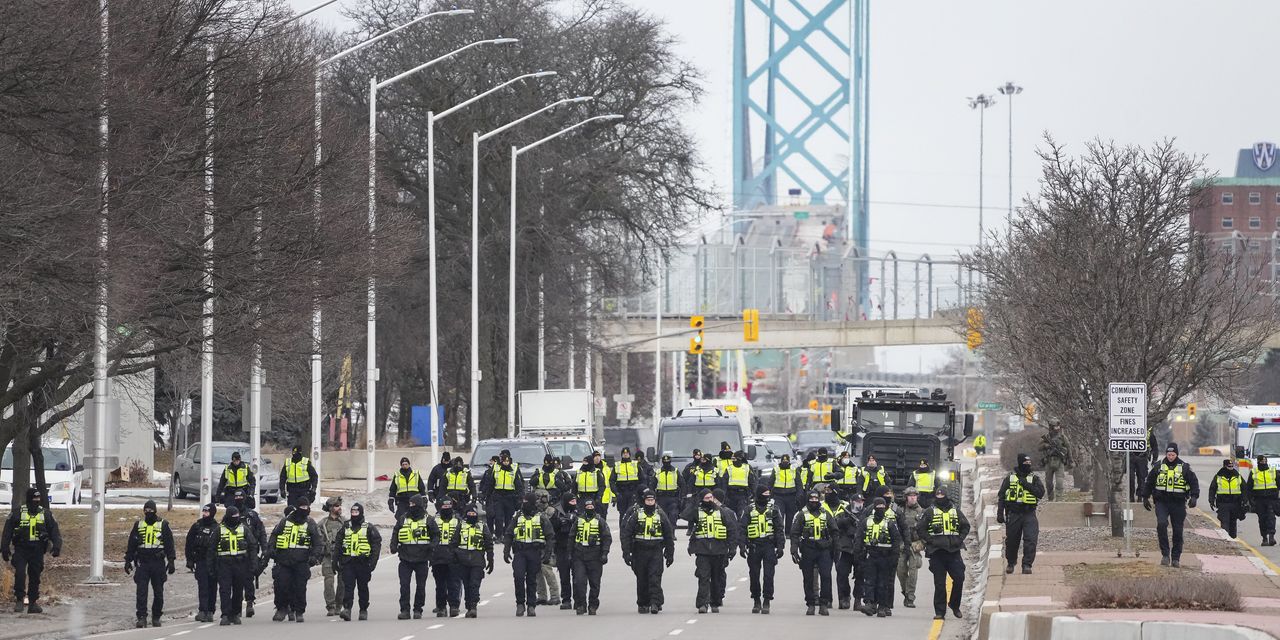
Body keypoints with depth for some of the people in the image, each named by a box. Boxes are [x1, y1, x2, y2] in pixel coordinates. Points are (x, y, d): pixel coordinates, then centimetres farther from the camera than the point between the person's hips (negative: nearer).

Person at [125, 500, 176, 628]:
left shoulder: (163, 525, 3)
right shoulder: (138, 525, 10)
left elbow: (170, 545, 4)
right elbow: (131, 545, 15)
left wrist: (171, 561, -2)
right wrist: (128, 561, 12)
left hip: (158, 564, -1)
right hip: (142, 563, 1)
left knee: (158, 592, 5)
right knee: (141, 592, -7)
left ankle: (156, 617, 16)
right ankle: (141, 617, -7)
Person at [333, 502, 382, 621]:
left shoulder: (369, 528, 2)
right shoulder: (345, 528, 11)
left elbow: (376, 544, -1)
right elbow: (337, 544, 14)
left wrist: (373, 561, -9)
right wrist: (336, 560, 6)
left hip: (363, 562, -2)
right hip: (348, 562, 2)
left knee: (363, 587, 7)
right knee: (348, 586, -9)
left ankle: (363, 610, 16)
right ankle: (347, 609, -16)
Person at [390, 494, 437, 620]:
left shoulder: (428, 520, 2)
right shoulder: (403, 519, 8)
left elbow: (436, 536, 7)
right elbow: (395, 534, 14)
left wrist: (432, 548, -7)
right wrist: (393, 546, 0)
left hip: (422, 559, -1)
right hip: (405, 559, 1)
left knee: (420, 586, 4)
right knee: (404, 585, -4)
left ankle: (418, 610, 12)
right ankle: (404, 610, -1)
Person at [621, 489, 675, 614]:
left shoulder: (661, 515, 6)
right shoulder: (636, 515, 2)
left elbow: (669, 536, 13)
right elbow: (626, 534, 0)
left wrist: (670, 554, 11)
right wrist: (626, 553, -6)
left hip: (656, 552, -1)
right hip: (640, 551, 1)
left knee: (655, 578, -12)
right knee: (642, 580, 6)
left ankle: (655, 603, -16)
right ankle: (643, 604, 15)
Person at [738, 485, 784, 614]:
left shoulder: (774, 509, 5)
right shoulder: (750, 510, 7)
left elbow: (780, 529, 3)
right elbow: (742, 528, 5)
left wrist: (780, 546, -5)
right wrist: (742, 545, -5)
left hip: (769, 546, -1)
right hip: (754, 547, 1)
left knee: (768, 575, -7)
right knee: (754, 575, 6)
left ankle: (766, 601, -2)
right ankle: (756, 601, 18)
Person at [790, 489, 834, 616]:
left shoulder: (825, 514, 11)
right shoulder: (802, 515, 4)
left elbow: (834, 532, 18)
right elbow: (794, 533, 1)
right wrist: (794, 550, -8)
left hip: (823, 550, 1)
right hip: (807, 551, -1)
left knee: (826, 576, -10)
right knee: (809, 579, 4)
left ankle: (823, 604, -5)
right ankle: (810, 605, 12)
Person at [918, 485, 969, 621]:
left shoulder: (956, 512, 12)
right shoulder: (929, 512, 5)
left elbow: (965, 527, 19)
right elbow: (920, 529, 2)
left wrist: (959, 540, 4)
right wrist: (930, 540, -7)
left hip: (954, 551, 2)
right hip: (937, 552, -2)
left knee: (959, 578, -6)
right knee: (939, 583, -1)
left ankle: (954, 605, 15)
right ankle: (940, 611, 3)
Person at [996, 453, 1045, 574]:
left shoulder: (1034, 479, 8)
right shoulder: (1009, 479, 7)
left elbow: (1040, 493, -7)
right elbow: (1001, 497, 8)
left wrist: (1026, 485, -14)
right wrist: (1000, 514, 0)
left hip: (1029, 514, 0)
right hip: (1013, 514, 1)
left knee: (1030, 540, -14)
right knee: (1011, 541, 8)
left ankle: (1027, 564, -10)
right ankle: (1010, 563, 29)